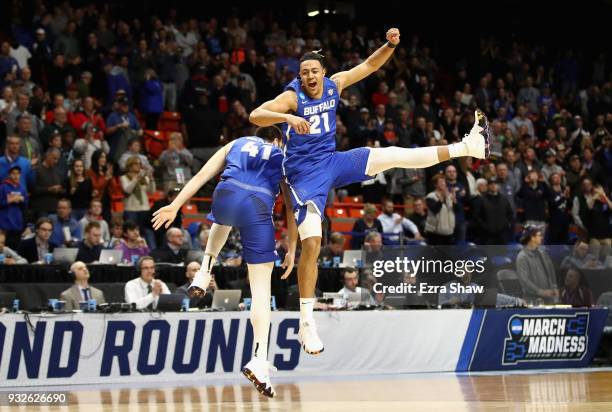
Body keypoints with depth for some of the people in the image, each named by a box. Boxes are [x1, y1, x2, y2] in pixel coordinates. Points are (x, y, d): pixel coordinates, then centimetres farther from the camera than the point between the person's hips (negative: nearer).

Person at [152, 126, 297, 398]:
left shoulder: (235, 144, 30)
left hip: (226, 196, 2)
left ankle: (203, 276, 32)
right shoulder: (282, 158, 28)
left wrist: (175, 205, 9)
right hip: (258, 205, -2)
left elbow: (202, 175, 16)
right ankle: (259, 360, -10)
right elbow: (290, 207, 20)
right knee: (262, 287, 2)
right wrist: (291, 249, 21)